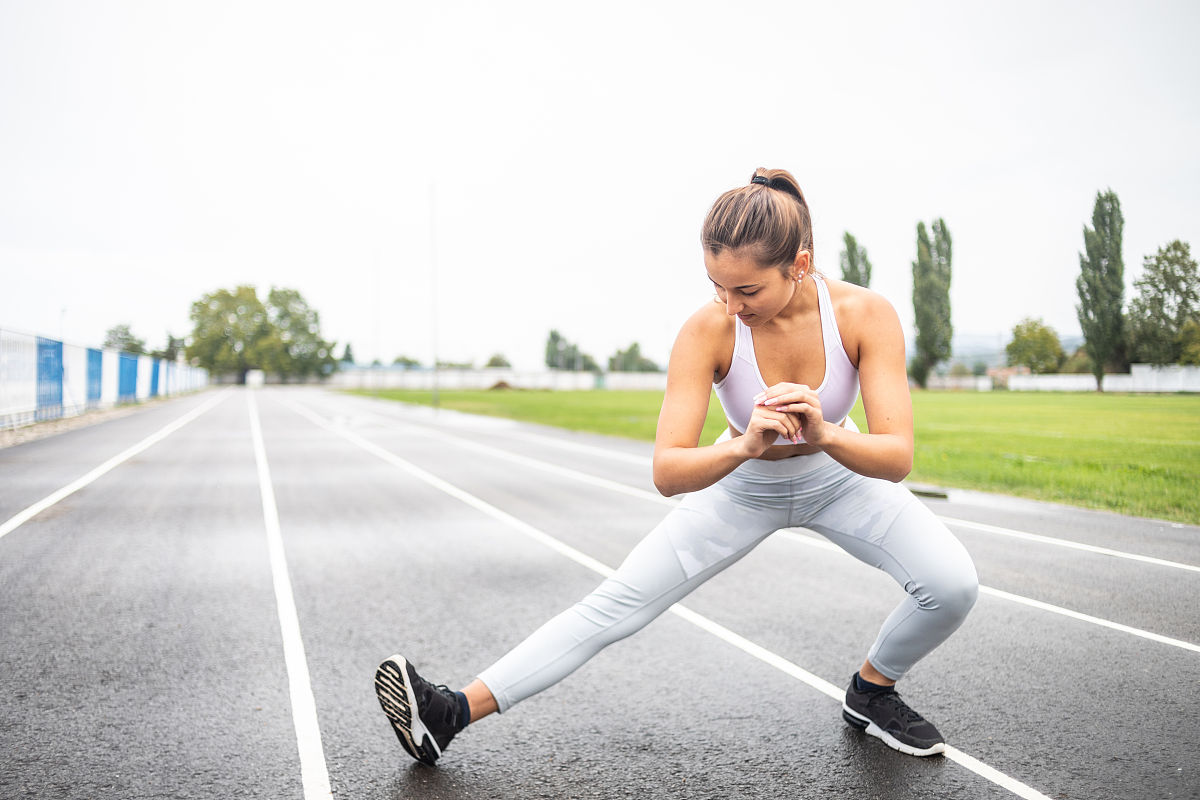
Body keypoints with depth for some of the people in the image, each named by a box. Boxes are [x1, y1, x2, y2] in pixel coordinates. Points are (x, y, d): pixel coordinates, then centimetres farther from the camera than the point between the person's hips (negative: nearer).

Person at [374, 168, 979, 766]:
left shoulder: (864, 313, -27)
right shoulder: (708, 330, -30)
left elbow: (898, 458, -30)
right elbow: (666, 473, -32)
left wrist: (826, 435, -50)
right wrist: (742, 446, -52)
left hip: (838, 475, 2)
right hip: (742, 483, -1)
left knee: (952, 583, -19)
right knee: (619, 602, -11)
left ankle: (872, 692, 11)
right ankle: (452, 713, -6)